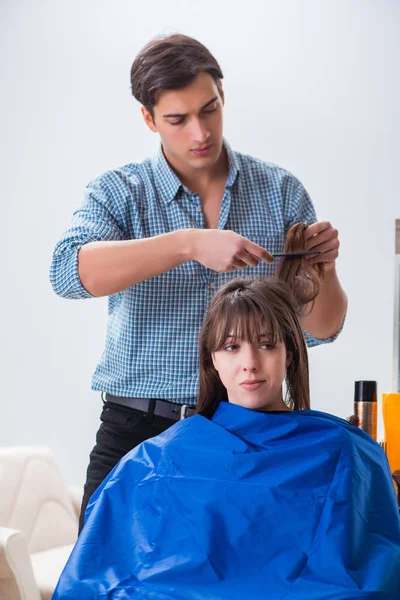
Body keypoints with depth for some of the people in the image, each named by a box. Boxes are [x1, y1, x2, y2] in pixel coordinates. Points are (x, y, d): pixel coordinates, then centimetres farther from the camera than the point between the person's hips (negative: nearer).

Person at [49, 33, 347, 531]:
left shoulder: (281, 191, 5)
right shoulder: (117, 193, 1)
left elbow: (320, 329, 5)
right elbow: (68, 272, -21)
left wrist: (324, 269, -17)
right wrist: (190, 244, -31)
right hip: (139, 429, -1)